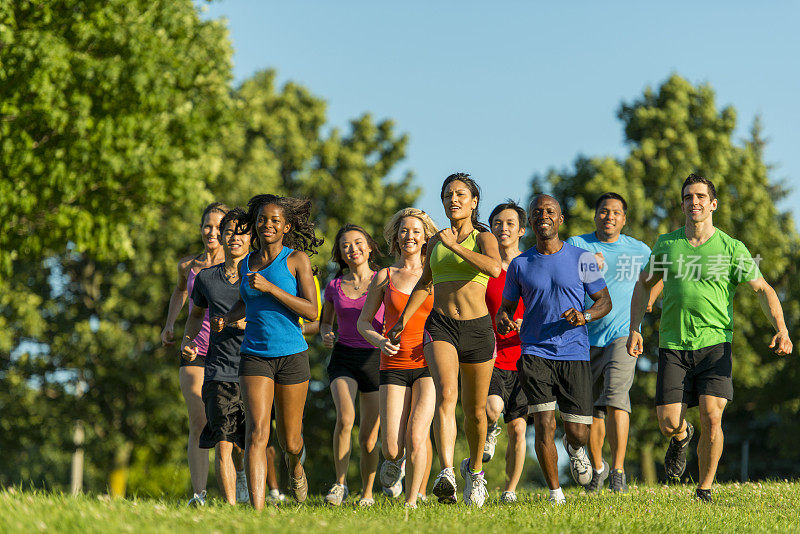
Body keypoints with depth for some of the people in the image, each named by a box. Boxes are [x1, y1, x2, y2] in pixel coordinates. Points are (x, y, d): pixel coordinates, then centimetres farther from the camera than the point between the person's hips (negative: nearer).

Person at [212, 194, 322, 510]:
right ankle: (257, 509, -24)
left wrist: (270, 287, -19)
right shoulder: (246, 264, 10)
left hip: (291, 355, -2)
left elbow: (311, 311, -12)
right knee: (257, 432, -18)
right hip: (254, 355, 2)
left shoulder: (297, 259, -3)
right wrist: (226, 318, 8)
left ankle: (294, 463, 48)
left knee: (289, 441, 10)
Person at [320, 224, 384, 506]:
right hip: (343, 358, 0)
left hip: (376, 359, 0)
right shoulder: (334, 286, 7)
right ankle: (340, 483, -14)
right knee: (345, 417, -26)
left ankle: (367, 493, 21)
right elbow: (325, 321, 20)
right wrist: (326, 334, -2)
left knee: (369, 436, 2)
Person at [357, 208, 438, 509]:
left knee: (416, 437, -17)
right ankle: (395, 463, 29)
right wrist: (379, 340, -8)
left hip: (428, 363, -1)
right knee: (392, 448, -7)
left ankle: (413, 499, -2)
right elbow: (363, 321, 13)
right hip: (394, 365, 1)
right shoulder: (385, 277, 9)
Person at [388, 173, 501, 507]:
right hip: (440, 327, 1)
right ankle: (446, 475, -39)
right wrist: (402, 321, 31)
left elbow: (494, 269, -20)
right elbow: (424, 283, 31)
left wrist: (454, 245, -14)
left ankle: (475, 468, 38)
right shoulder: (436, 241, 14)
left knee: (475, 412, 10)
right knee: (446, 394, -25)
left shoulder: (483, 238, 3)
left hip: (477, 329, -1)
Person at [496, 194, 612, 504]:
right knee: (544, 424, -13)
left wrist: (585, 316, -13)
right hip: (535, 352, 0)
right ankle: (555, 493, 1)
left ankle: (575, 449, 37)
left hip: (575, 353, 0)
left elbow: (605, 301, 8)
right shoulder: (519, 265, 8)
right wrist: (502, 321, -9)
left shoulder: (581, 260, 4)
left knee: (577, 432, -2)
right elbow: (506, 307, 15)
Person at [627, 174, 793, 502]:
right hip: (673, 346, 2)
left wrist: (781, 330, -13)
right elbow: (644, 284, 19)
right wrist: (634, 329, 8)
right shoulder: (667, 244, 7)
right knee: (669, 424, -6)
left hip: (715, 343, -2)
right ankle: (682, 437, 33)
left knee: (711, 417, -16)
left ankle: (704, 489, 2)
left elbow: (763, 290, 2)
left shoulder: (733, 249, 0)